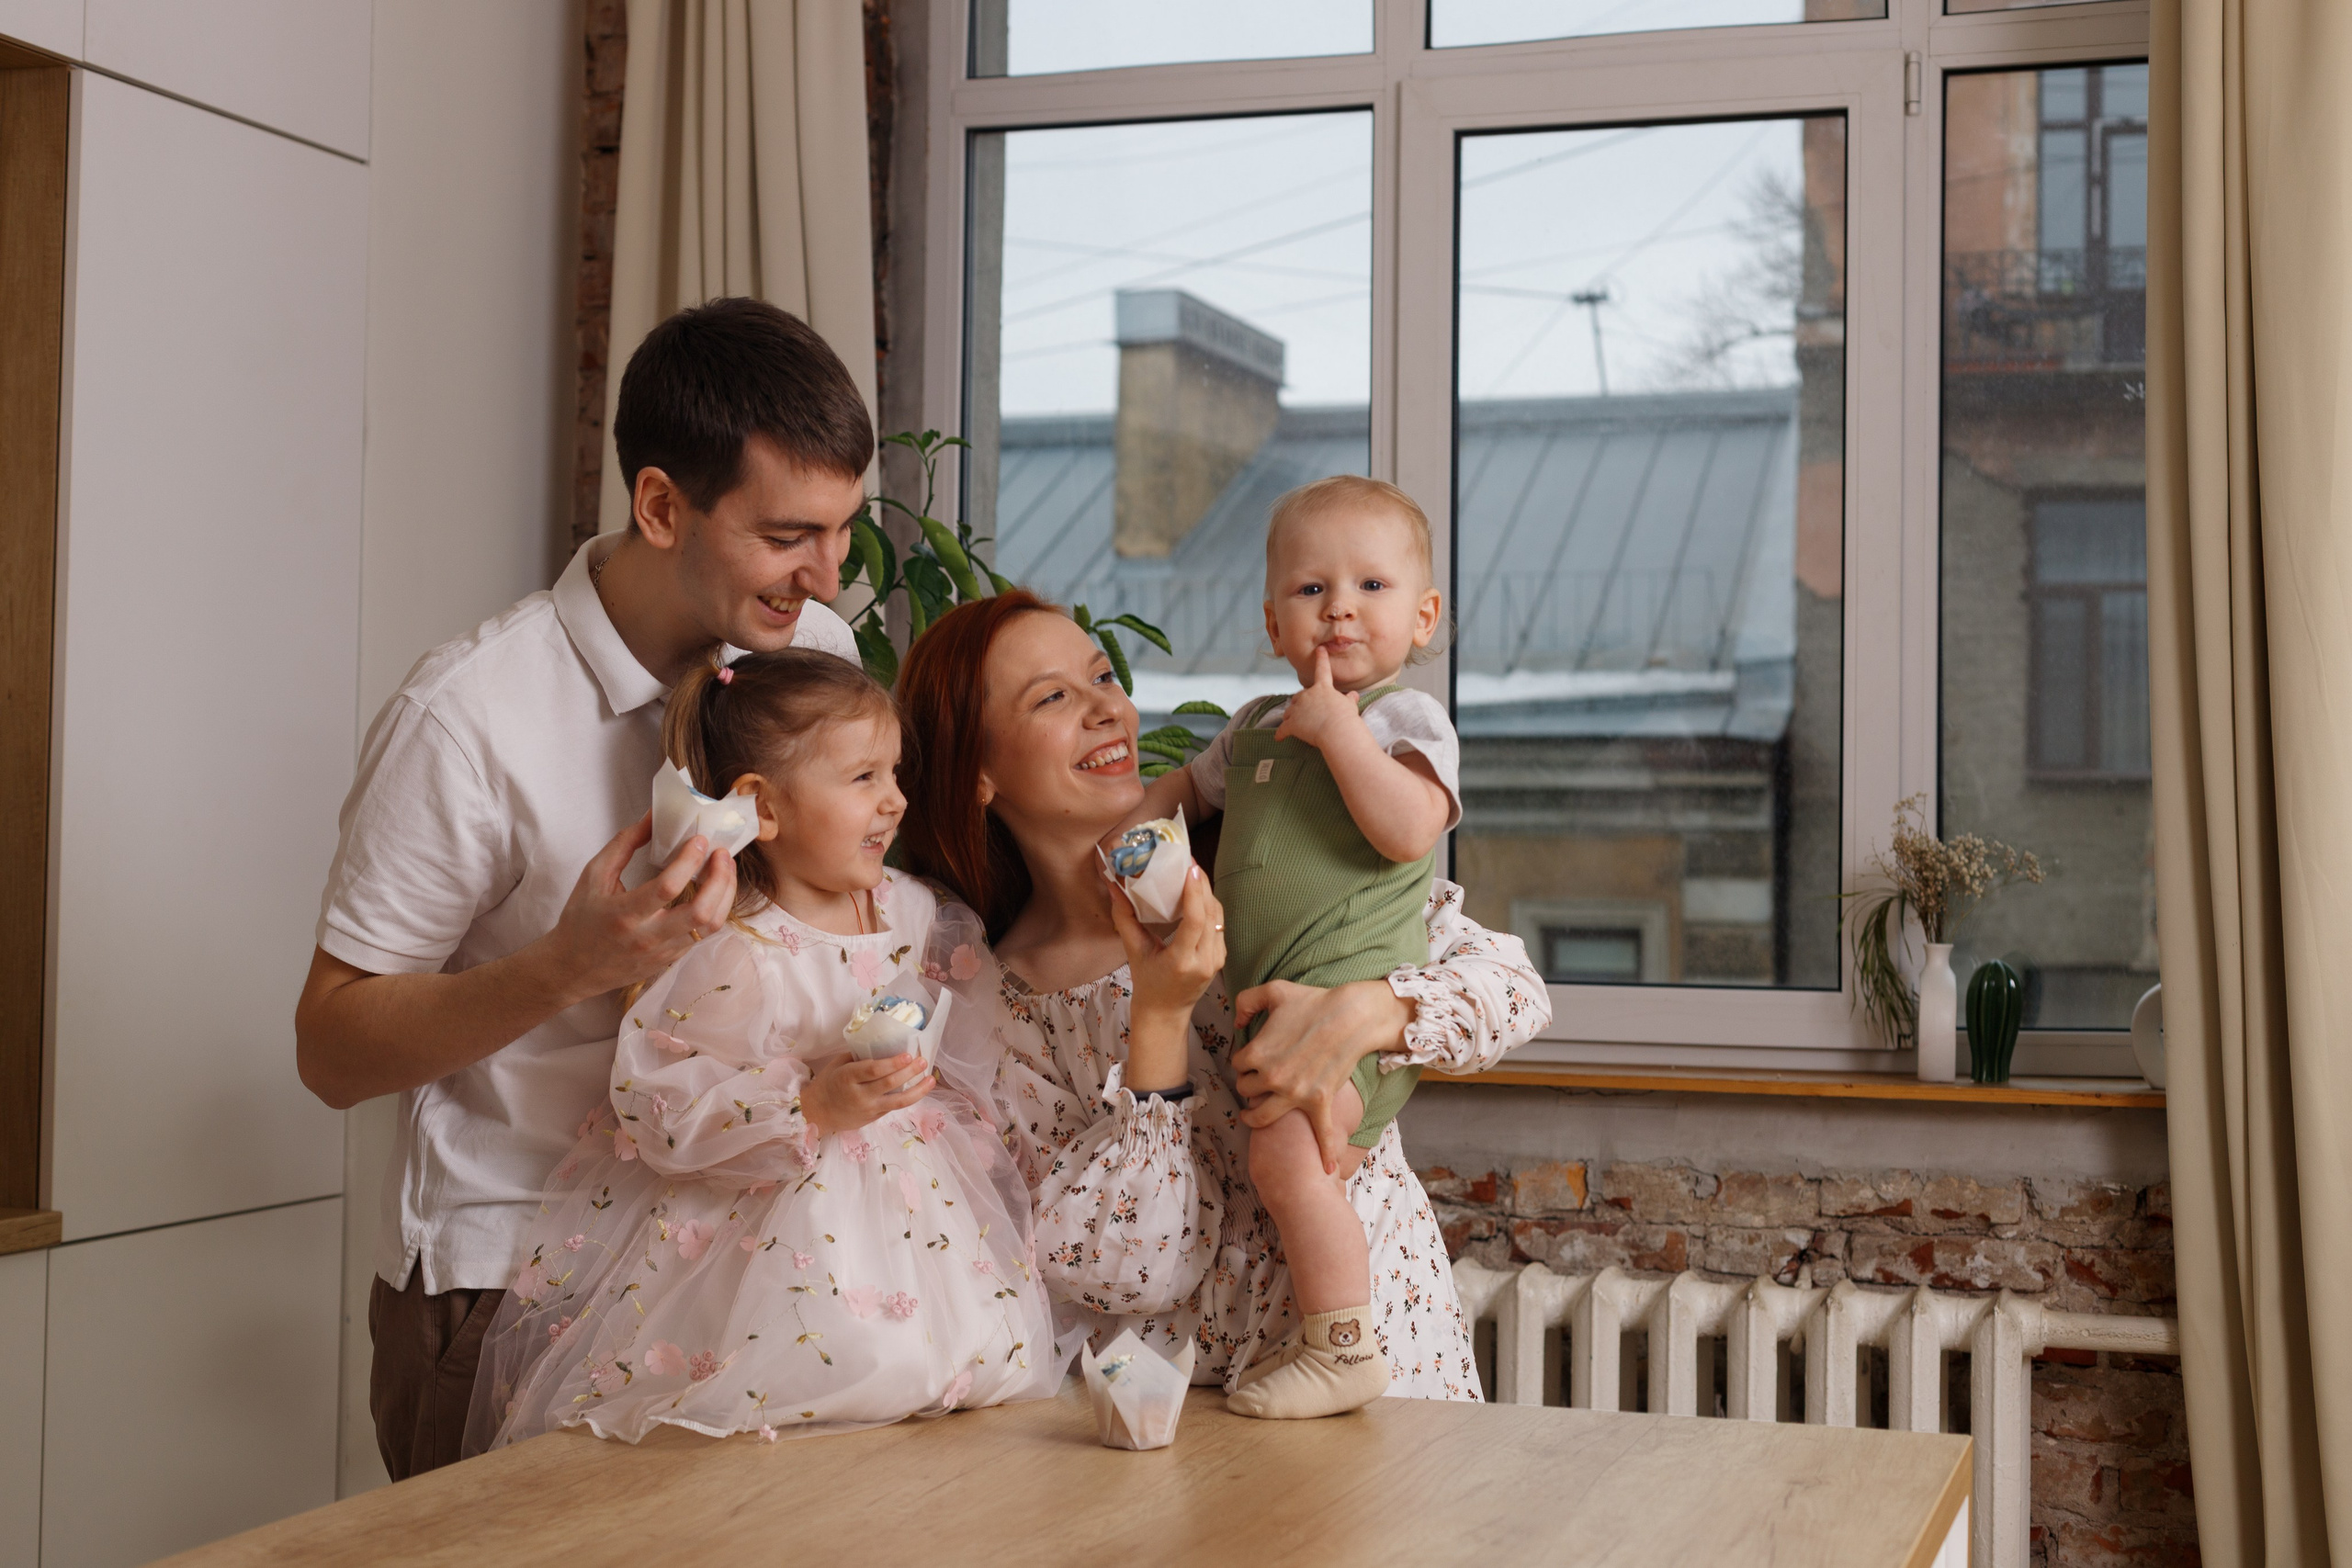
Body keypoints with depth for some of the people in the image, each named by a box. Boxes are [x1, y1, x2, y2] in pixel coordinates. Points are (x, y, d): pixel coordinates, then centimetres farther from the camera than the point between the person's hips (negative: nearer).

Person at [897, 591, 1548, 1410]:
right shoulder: (989, 1012, -1)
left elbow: (1511, 981, -1)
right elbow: (1133, 1276, -8)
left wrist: (1364, 1011, -21)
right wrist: (1159, 1018, -17)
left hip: (1392, 1365, 0)